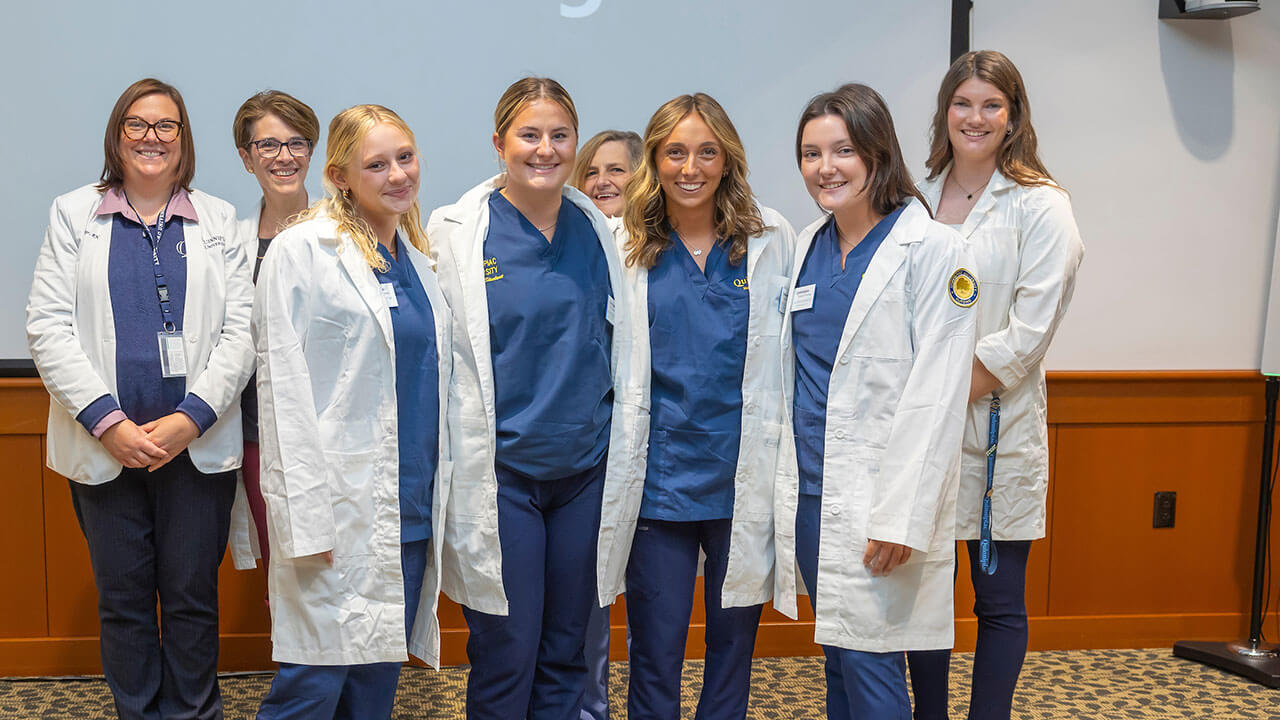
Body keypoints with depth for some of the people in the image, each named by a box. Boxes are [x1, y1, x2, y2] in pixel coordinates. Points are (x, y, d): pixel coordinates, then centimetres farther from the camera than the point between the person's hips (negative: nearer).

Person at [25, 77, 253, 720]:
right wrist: (108, 421, -12)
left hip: (198, 445, 0)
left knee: (192, 595, 5)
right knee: (122, 596, 8)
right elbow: (47, 327, -1)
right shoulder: (73, 215, 7)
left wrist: (191, 417, -12)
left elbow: (240, 331, 1)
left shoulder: (218, 221, 8)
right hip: (105, 446, 0)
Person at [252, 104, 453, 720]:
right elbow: (283, 386, -11)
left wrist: (437, 494, 15)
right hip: (338, 506, -6)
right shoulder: (303, 250, -6)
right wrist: (306, 516, -16)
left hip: (412, 506, 6)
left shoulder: (415, 255, 14)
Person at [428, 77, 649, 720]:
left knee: (565, 650, 12)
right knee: (505, 655, 1)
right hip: (500, 474, -3)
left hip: (587, 470, 3)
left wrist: (625, 452, 10)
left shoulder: (598, 231, 8)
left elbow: (626, 350, 14)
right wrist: (463, 468, -6)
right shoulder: (457, 232, -3)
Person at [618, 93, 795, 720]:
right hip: (659, 475, 0)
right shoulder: (626, 245, 2)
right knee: (655, 650, 6)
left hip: (744, 474, 1)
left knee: (734, 640, 13)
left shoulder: (770, 238, 2)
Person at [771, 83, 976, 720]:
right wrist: (784, 487, 12)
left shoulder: (931, 249, -9)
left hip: (879, 499, -6)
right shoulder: (808, 247, 12)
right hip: (810, 489, 6)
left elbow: (935, 394, -14)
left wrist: (901, 515, -18)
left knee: (869, 665, -3)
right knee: (838, 659, 14)